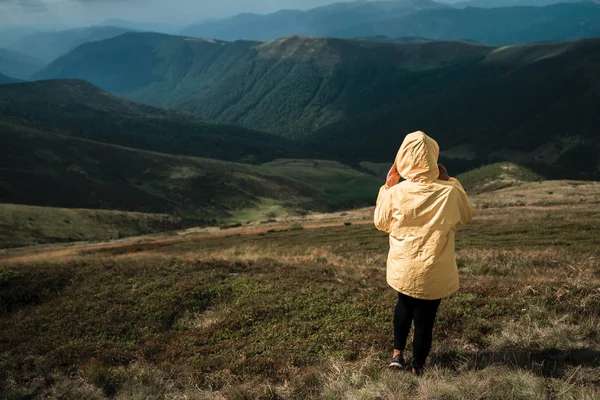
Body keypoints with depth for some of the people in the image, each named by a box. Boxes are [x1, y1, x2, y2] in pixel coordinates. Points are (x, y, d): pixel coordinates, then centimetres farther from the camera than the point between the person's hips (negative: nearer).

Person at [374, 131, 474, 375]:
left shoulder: (396, 192, -16)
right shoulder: (448, 192, -17)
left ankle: (397, 354, 29)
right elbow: (466, 216, 5)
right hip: (433, 272, -1)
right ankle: (417, 367, 29)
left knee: (404, 305, 29)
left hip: (403, 268, 2)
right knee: (425, 317, 14)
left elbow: (381, 223, 2)